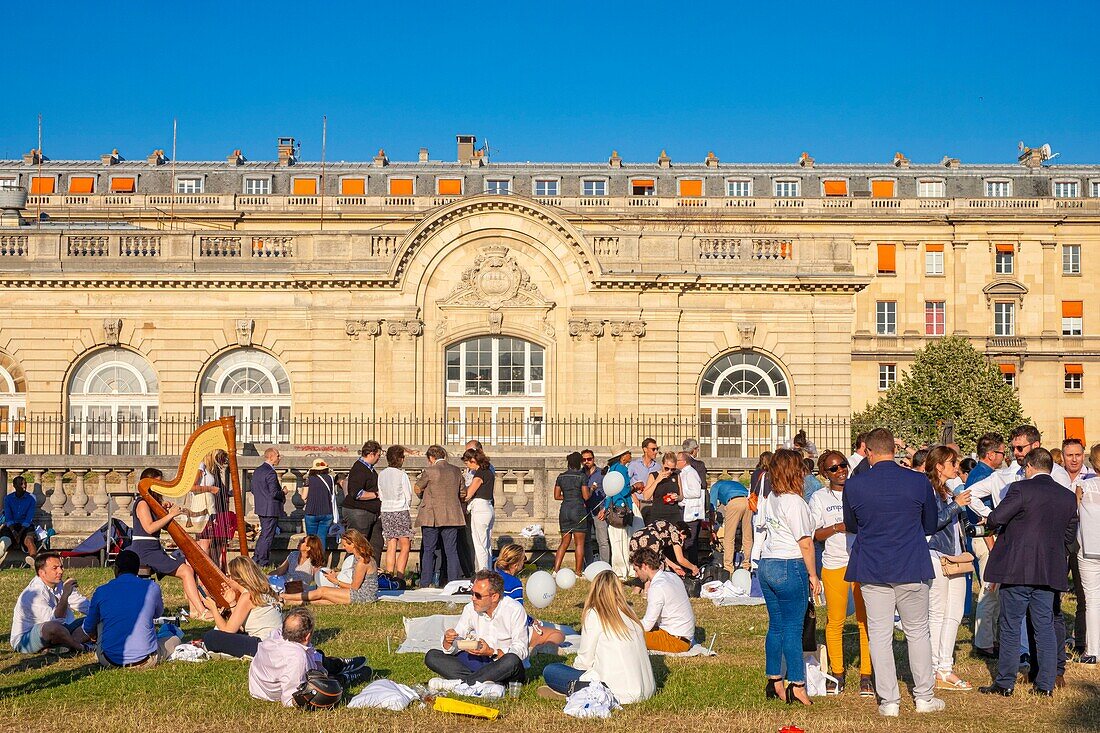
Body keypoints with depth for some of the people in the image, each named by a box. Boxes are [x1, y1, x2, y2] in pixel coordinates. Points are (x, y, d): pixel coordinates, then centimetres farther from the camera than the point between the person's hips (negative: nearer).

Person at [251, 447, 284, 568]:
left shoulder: (257, 471, 10)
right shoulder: (270, 473, -19)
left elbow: (253, 490, 15)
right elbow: (274, 493, -23)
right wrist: (283, 493, -5)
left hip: (260, 508, 9)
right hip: (271, 509, -9)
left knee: (264, 534, 19)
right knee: (268, 536, -1)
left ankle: (255, 559, 21)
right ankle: (263, 563, 5)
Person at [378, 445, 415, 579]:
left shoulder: (381, 474, 5)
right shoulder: (401, 474, -10)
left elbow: (380, 495, 10)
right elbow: (408, 496, -4)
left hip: (386, 512, 5)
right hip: (401, 511, -5)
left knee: (391, 547, 8)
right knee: (405, 547, -1)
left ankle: (389, 576, 4)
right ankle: (399, 577, -10)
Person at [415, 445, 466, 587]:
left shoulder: (430, 471, -9)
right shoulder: (456, 471, 6)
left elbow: (417, 488, 4)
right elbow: (462, 493, 15)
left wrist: (423, 498, 24)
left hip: (431, 517, -4)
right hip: (452, 516, 4)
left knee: (428, 550, 4)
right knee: (451, 550, 7)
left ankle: (425, 584, 5)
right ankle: (454, 582, 4)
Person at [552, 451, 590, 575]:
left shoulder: (561, 476, 7)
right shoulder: (582, 476, -6)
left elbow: (557, 496, 9)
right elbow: (586, 496, -9)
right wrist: (592, 489, 10)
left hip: (564, 509, 5)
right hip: (578, 509, -5)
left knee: (565, 542, 12)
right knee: (579, 543, 3)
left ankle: (556, 569, 2)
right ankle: (578, 572, 3)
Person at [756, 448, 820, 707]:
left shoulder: (769, 500, 9)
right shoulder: (794, 502, -15)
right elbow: (805, 543, -14)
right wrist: (813, 575, -8)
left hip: (766, 566, 8)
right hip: (790, 567, -8)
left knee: (776, 626, 14)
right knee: (793, 628, -3)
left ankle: (774, 682, 20)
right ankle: (797, 686, 0)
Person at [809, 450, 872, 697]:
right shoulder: (819, 498, 8)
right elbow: (814, 534, 3)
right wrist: (837, 527, -13)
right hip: (834, 564, 0)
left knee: (866, 621, -2)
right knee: (835, 621, 1)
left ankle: (865, 677, 4)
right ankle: (837, 676, 12)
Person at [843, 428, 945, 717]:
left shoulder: (854, 485, -7)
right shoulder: (919, 482, -6)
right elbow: (931, 525, 8)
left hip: (871, 571, 0)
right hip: (912, 569, 1)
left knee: (879, 635, 6)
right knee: (918, 631, 14)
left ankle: (889, 701, 9)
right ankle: (924, 697, 19)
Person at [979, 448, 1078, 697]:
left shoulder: (1021, 489, -11)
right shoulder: (1069, 497, 8)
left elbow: (996, 518, -16)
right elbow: (1069, 536, 14)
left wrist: (988, 518, 6)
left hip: (1017, 570, -5)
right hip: (1050, 572, 5)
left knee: (1009, 627, 4)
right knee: (1045, 627, 11)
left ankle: (1005, 682, 8)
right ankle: (1046, 684, 12)